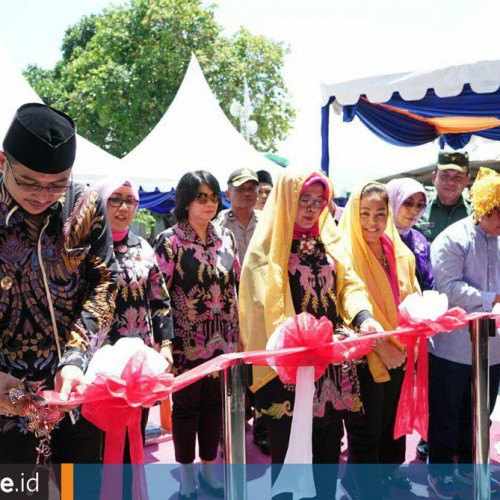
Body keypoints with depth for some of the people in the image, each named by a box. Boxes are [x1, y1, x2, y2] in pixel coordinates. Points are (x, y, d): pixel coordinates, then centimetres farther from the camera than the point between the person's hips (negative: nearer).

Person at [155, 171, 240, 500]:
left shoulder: (226, 238, 6)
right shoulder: (170, 241, -8)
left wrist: (237, 334, 11)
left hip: (221, 340, 4)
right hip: (186, 341, -4)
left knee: (214, 404, 14)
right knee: (186, 405, 9)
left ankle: (209, 468, 32)